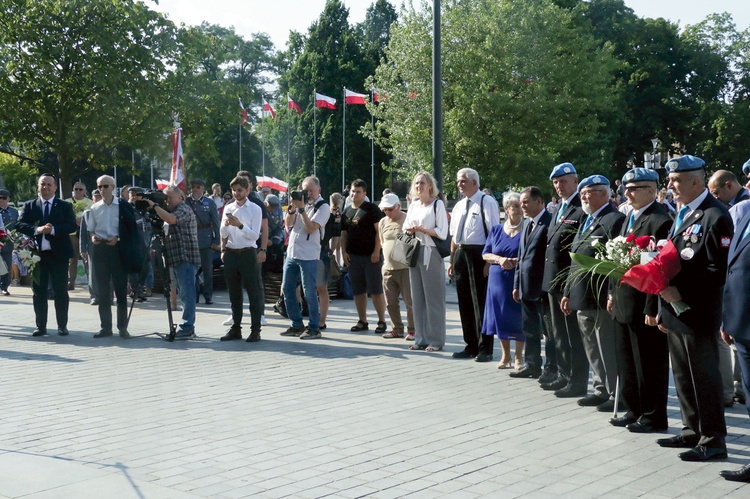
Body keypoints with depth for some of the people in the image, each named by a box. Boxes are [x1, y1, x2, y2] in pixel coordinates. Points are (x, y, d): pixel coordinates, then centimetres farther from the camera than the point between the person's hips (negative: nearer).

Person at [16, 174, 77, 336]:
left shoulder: (65, 206, 5)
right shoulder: (29, 206, 9)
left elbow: (72, 226, -7)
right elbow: (20, 225, -2)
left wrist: (53, 230, -20)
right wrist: (37, 230, -19)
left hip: (58, 254, -2)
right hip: (37, 254, 2)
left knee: (61, 292, 2)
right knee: (39, 292, 6)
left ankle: (62, 326, 9)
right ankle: (41, 326, 12)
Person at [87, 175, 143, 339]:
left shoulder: (123, 206, -1)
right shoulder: (95, 208, 8)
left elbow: (131, 228, -1)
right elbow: (91, 230, 13)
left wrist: (118, 238, -15)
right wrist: (93, 237, -8)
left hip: (118, 249, -3)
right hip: (100, 250, 3)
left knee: (121, 290, 0)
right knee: (103, 290, 6)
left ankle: (122, 327, 7)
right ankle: (106, 327, 13)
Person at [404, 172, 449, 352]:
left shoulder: (437, 204, -4)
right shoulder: (413, 205, 15)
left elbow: (442, 233, -10)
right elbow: (405, 227, 20)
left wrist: (421, 229, -12)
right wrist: (409, 230, -2)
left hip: (431, 254, -6)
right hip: (415, 253, 6)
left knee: (433, 298, -3)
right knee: (417, 298, 8)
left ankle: (435, 340, 2)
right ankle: (421, 338, 14)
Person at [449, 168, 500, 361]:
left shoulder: (487, 202, -6)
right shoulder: (459, 206, 16)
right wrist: (452, 261, 14)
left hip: (479, 255, -8)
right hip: (460, 254, 8)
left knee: (481, 302, -3)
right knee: (464, 302, 11)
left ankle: (485, 349, 4)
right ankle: (471, 346, 21)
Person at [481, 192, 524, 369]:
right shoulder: (496, 230, 8)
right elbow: (485, 254, 8)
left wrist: (517, 261, -20)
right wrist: (500, 259, -11)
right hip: (498, 280, 3)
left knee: (518, 317, 0)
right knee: (500, 317, 6)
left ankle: (519, 356, 15)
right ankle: (505, 356, 20)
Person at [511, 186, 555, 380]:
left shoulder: (550, 223, -12)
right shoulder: (526, 222, 15)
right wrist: (517, 284, 16)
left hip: (543, 286, -8)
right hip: (526, 286, 8)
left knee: (548, 331, 2)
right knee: (529, 330, 14)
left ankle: (551, 369, 10)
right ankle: (532, 365, 24)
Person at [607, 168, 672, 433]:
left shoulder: (660, 221, -17)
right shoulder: (630, 218, 12)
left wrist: (653, 309, -21)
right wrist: (613, 292, 15)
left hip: (644, 305, -9)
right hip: (624, 303, 9)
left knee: (650, 365, 3)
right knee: (626, 363, 17)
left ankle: (653, 417, 15)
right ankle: (635, 410, 28)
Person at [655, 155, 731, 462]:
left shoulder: (715, 217, -14)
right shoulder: (682, 215, 15)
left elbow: (717, 271, -20)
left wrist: (681, 292, -22)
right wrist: (664, 307, 11)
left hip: (697, 315, -9)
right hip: (675, 311, 9)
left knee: (704, 377, -2)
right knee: (683, 376, 16)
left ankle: (713, 441, 7)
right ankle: (692, 431, 27)